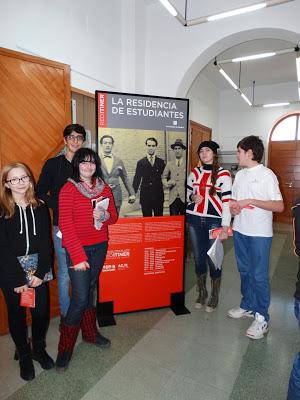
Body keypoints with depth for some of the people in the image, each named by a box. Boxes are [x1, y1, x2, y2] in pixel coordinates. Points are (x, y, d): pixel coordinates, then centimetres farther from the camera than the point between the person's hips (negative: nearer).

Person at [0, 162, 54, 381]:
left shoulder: (40, 207, 1)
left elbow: (46, 242, -2)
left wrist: (41, 272, -10)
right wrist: (18, 279, -12)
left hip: (37, 270, 2)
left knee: (42, 310, 7)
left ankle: (39, 348, 33)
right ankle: (24, 355, 34)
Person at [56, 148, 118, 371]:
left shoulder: (105, 189, 6)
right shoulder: (69, 189, -9)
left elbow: (114, 216, 13)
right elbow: (65, 225, -13)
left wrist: (105, 215, -11)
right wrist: (78, 256, -17)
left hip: (99, 247, 5)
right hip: (77, 249, -4)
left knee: (90, 290, 17)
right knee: (81, 297, -5)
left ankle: (90, 333, 37)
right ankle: (65, 348, 16)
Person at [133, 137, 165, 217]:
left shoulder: (161, 162, 9)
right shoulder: (141, 162, 7)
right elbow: (137, 179, 3)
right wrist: (133, 194, -4)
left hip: (158, 195, 1)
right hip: (145, 196, -1)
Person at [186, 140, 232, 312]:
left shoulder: (223, 174, -4)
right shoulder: (195, 172, 9)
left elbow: (227, 202, -8)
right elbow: (187, 193, 17)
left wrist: (225, 227, -14)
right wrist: (192, 197, -7)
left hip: (214, 221, -4)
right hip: (194, 220, 4)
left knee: (213, 260, 1)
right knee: (199, 258, 11)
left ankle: (214, 296, 21)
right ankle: (201, 293, 30)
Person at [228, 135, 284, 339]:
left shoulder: (267, 175, -11)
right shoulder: (239, 174, 11)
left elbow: (279, 206, -15)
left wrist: (251, 201, -22)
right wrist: (233, 207, -4)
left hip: (259, 233, -7)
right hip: (240, 230, 7)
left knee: (259, 276, 1)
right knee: (245, 271, 17)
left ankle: (262, 318, 16)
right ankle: (247, 306, 34)